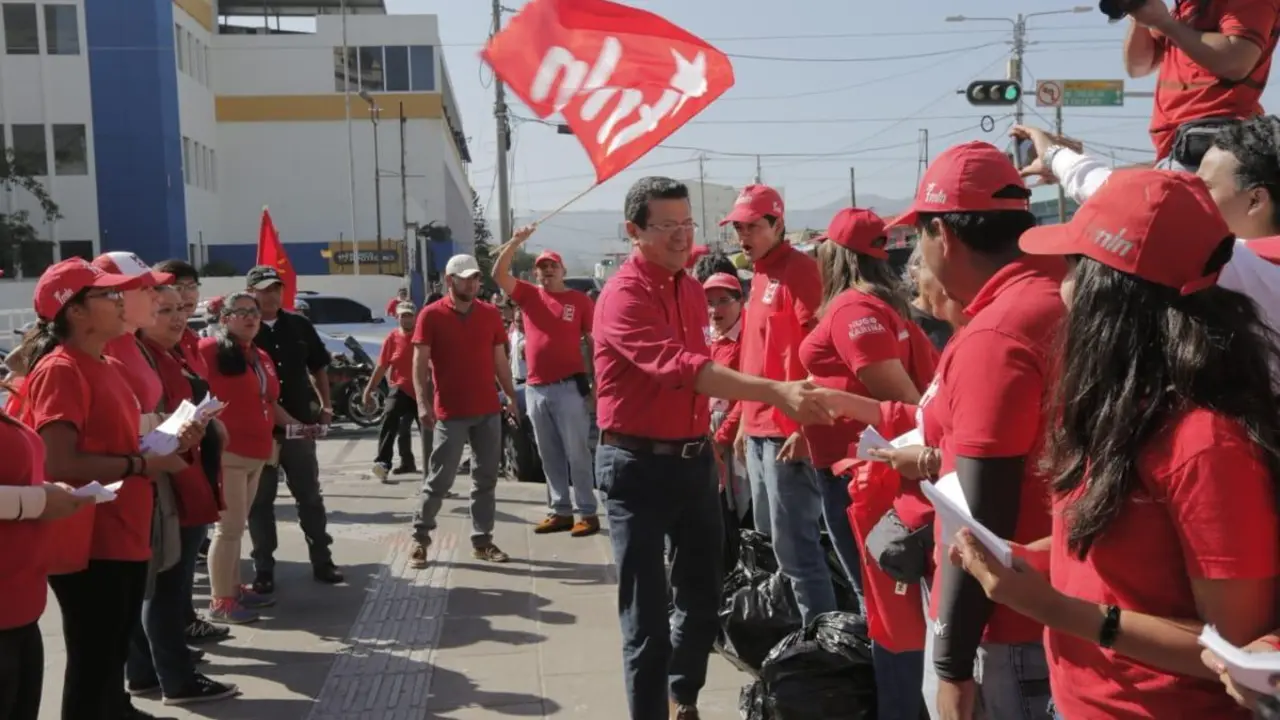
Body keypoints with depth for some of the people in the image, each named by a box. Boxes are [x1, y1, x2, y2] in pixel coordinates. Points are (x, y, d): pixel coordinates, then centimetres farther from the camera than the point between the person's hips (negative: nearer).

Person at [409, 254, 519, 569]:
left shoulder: (491, 314, 7)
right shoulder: (431, 315, -5)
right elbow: (420, 362, -8)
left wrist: (511, 397, 10)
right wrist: (423, 403, -19)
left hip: (489, 410, 4)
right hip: (450, 412, -4)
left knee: (486, 478, 9)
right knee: (439, 480, 1)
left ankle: (482, 541, 18)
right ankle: (420, 539, 15)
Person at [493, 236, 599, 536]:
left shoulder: (579, 299, 0)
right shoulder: (528, 294, 9)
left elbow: (595, 340, 1)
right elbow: (498, 273, -2)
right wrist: (516, 241, -12)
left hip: (570, 386, -4)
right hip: (535, 388, 4)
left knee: (577, 453, -2)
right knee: (549, 455, 10)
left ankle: (588, 513, 2)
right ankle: (560, 511, 18)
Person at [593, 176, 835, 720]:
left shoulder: (692, 289, 10)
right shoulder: (623, 295, -17)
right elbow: (680, 366, -31)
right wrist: (776, 392, -39)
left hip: (693, 459, 8)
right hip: (638, 466, -8)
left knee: (702, 596, 18)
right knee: (647, 611, -1)